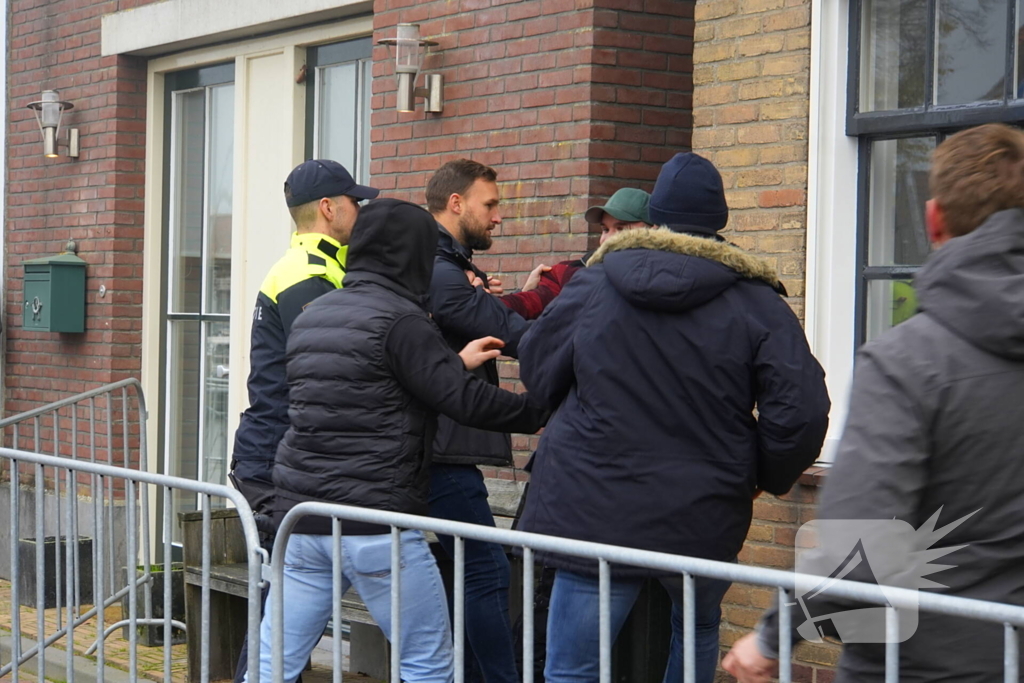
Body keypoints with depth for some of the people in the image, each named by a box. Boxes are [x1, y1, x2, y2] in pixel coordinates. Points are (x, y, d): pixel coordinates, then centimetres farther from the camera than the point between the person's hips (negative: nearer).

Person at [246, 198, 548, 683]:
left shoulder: (312, 316, 14)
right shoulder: (399, 320, -11)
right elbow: (465, 402, -16)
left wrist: (455, 363, 28)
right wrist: (541, 412, -3)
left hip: (300, 516, 7)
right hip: (376, 523, -7)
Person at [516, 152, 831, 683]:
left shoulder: (592, 285, -1)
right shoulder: (756, 302, -4)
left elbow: (539, 375, 10)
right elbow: (801, 410, -11)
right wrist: (768, 476, 8)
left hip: (593, 514, -1)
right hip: (703, 520, 1)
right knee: (698, 629, 30)